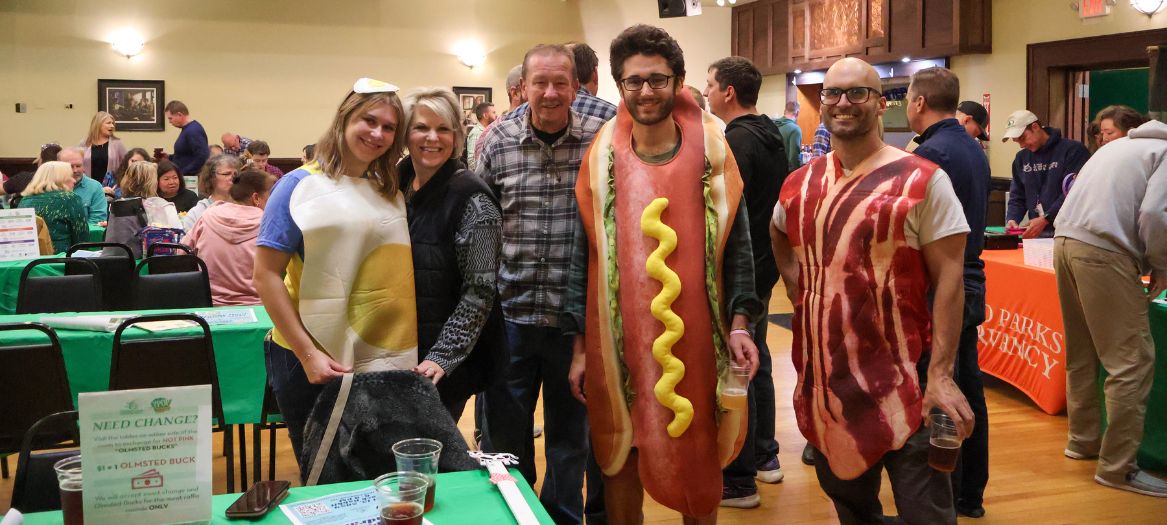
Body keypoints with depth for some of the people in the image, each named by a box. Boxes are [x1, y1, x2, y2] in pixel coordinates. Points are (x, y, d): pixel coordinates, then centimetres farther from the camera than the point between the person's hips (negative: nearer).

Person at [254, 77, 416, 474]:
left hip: (389, 362, 5)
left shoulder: (391, 191, 10)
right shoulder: (301, 186, -5)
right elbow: (266, 276, -9)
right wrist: (307, 354, -15)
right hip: (316, 366, -4)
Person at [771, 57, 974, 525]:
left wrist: (941, 375, -17)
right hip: (822, 379, 5)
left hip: (902, 384, -5)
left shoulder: (923, 181, -10)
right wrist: (799, 292, 9)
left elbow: (948, 279, -11)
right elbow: (779, 238, 26)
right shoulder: (799, 184, 6)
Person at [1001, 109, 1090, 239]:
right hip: (1036, 233, 5)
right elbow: (1017, 197, 15)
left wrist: (1045, 219, -20)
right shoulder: (1021, 158, 14)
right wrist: (1011, 219, -5)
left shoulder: (1072, 150, -6)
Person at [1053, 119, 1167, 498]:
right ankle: (1117, 467, -2)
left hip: (1065, 242, 9)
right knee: (1132, 361, -4)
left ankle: (1083, 439, 29)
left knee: (1081, 353, 19)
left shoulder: (1123, 145, 26)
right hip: (1102, 253, -9)